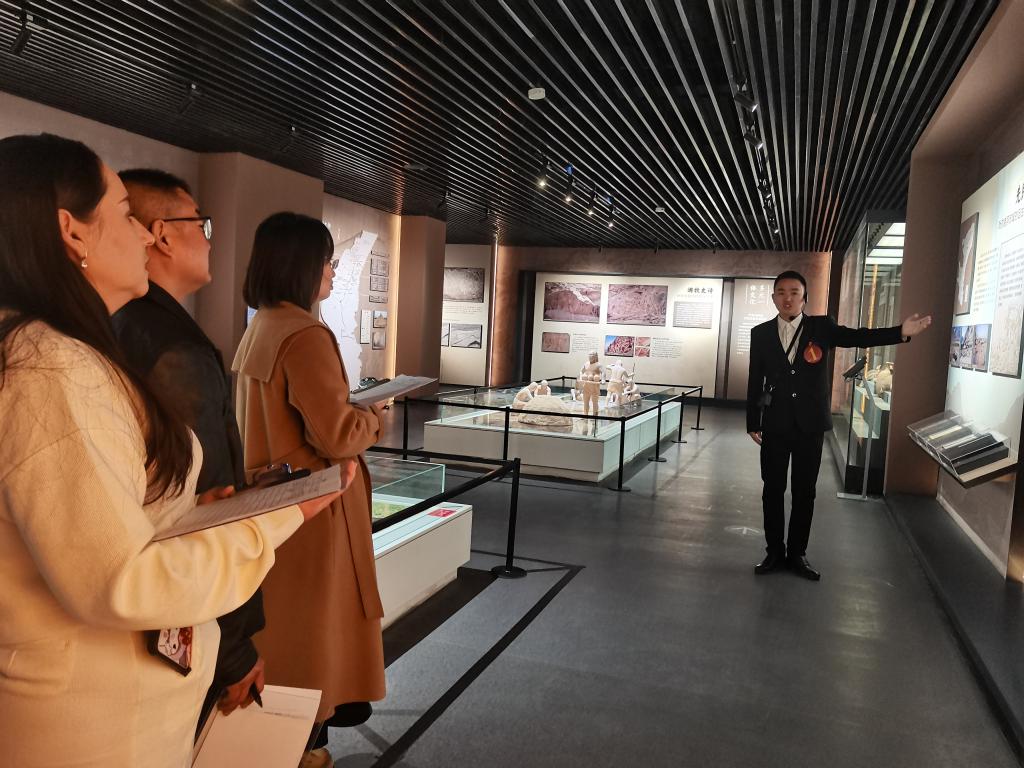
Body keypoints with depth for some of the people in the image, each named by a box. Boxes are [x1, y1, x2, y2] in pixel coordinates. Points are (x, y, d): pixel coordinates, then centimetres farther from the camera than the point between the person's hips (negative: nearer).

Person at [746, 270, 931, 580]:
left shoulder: (821, 326, 1)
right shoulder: (761, 333, 1)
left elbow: (857, 336, -12)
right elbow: (755, 381, 3)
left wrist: (901, 332, -27)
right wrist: (752, 422, 3)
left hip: (810, 424, 0)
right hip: (774, 425, 0)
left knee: (805, 491, 9)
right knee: (773, 489, 7)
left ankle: (797, 553, 22)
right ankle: (775, 551, 21)